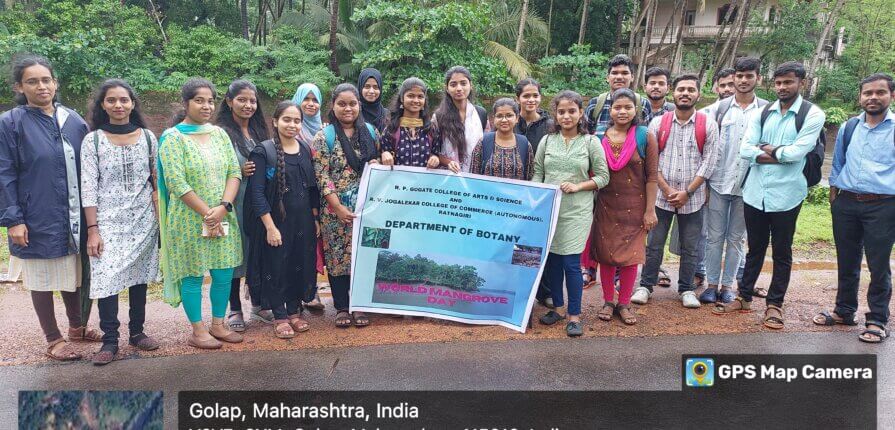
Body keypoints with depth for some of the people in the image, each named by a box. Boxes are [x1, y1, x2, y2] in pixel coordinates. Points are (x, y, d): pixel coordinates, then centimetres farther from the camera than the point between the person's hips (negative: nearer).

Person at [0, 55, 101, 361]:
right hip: (37, 219, -3)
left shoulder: (74, 120, 6)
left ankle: (77, 327, 34)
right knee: (43, 279, 9)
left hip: (74, 217, 4)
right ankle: (53, 340, 22)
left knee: (75, 275, 15)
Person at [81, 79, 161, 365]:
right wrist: (93, 229, -9)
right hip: (108, 222, -2)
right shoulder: (93, 140, -1)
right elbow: (88, 188, -4)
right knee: (106, 277, -8)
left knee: (139, 276, 8)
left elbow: (158, 180, 7)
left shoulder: (147, 137, 4)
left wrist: (162, 219, 3)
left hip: (144, 220, 2)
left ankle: (137, 331, 21)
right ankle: (110, 340, 3)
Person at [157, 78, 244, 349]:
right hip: (189, 220, -5)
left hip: (223, 218, 5)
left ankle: (218, 324, 23)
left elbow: (234, 172, 3)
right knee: (193, 275, 4)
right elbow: (176, 183, -14)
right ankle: (198, 331, 16)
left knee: (224, 273, 8)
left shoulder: (219, 134, 9)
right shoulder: (173, 137, -6)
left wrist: (223, 207, -12)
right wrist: (207, 213, -15)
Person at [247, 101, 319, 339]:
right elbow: (257, 192, -13)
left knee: (301, 266, 11)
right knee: (276, 268, 4)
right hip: (275, 221, -5)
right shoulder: (263, 151, -9)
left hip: (303, 221, 5)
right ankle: (280, 317, 18)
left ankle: (294, 311, 27)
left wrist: (315, 218, 8)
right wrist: (270, 226, -17)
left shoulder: (305, 150, 7)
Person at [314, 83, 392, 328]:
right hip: (336, 210, -3)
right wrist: (339, 208, -14)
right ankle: (341, 307, 16)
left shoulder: (371, 132, 9)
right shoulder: (324, 137, -2)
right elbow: (322, 176, -7)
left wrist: (386, 157, -4)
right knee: (338, 256, 2)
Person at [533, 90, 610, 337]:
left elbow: (603, 176, 1)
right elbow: (537, 175, 9)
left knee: (571, 263, -5)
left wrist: (578, 186, -12)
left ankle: (575, 315, 9)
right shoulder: (547, 141, 7)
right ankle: (557, 307, 27)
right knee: (552, 260, 9)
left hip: (577, 211, -3)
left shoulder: (591, 142, 1)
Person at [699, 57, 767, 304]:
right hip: (718, 182, 0)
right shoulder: (719, 108, 3)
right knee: (714, 236, 5)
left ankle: (728, 284, 19)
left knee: (736, 237, 9)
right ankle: (712, 283, 13)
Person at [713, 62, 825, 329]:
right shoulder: (762, 114, 7)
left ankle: (774, 304, 21)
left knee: (782, 252, 9)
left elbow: (798, 151, -16)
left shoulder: (812, 115, -4)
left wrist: (767, 150, -4)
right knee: (755, 249, 15)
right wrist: (782, 155, -12)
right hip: (755, 193, 3)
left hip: (786, 195, -3)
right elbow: (745, 149, -5)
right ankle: (744, 298, 26)